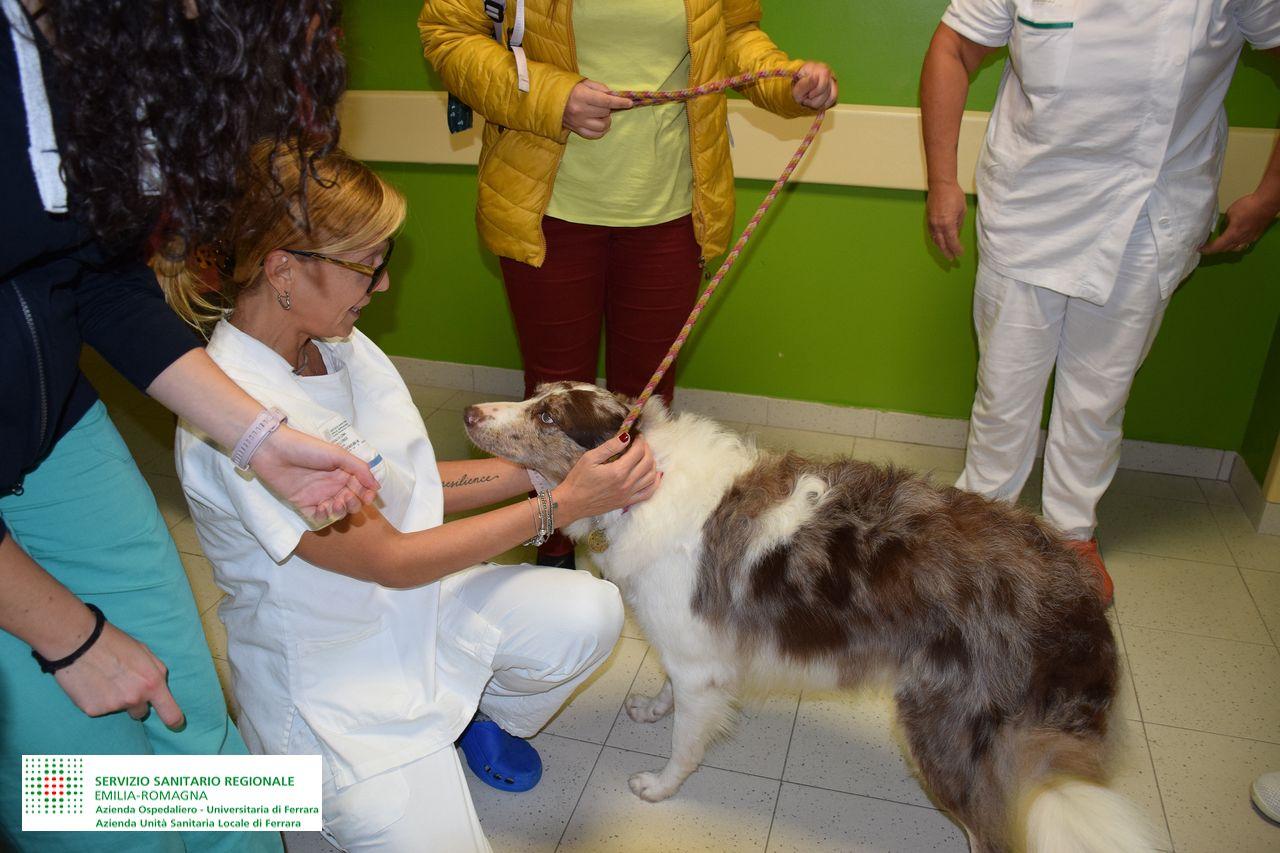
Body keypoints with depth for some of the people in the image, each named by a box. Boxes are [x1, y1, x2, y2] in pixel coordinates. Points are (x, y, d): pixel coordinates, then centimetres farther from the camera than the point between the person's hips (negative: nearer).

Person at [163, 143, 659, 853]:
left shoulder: (334, 341, -5)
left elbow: (407, 483, 3)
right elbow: (392, 560, -23)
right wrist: (563, 503, -20)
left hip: (411, 602, 7)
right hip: (327, 670, -6)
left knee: (591, 613, -15)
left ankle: (484, 715, 15)